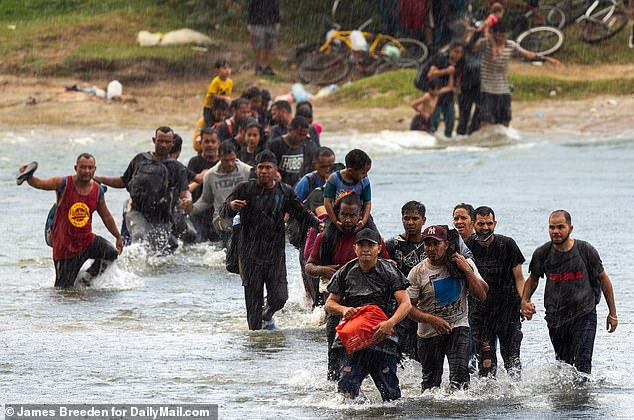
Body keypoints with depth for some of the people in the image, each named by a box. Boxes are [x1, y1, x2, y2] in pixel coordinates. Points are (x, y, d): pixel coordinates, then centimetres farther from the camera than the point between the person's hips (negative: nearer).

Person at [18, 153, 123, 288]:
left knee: (112, 253, -22)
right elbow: (39, 183, -23)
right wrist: (29, 177, -45)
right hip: (64, 245, -3)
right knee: (64, 289, -4)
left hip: (86, 240, 4)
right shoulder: (64, 184, -11)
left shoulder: (98, 191, 0)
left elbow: (106, 217, 14)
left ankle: (89, 277, 2)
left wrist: (118, 237, 20)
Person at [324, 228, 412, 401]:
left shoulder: (389, 272, 0)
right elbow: (329, 304, 14)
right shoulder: (345, 273, 8)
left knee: (390, 394, 0)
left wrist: (390, 323, -26)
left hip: (382, 339, -1)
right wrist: (344, 309, -10)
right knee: (347, 390, -12)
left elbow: (406, 304, -8)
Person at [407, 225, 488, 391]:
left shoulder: (465, 264, -1)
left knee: (460, 372, -21)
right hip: (429, 332, 1)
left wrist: (466, 270, -13)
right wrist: (432, 319, -20)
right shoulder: (417, 273, -5)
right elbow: (409, 307, -5)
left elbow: (481, 295, -5)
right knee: (430, 382, 7)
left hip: (458, 328, -1)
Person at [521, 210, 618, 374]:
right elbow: (533, 279, 14)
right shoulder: (542, 254, -3)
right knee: (563, 363, 11)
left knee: (582, 363, -14)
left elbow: (603, 279, 3)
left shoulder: (586, 250, -8)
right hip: (555, 316, 3)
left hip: (584, 316, -3)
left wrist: (612, 313, 5)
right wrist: (524, 301, -6)